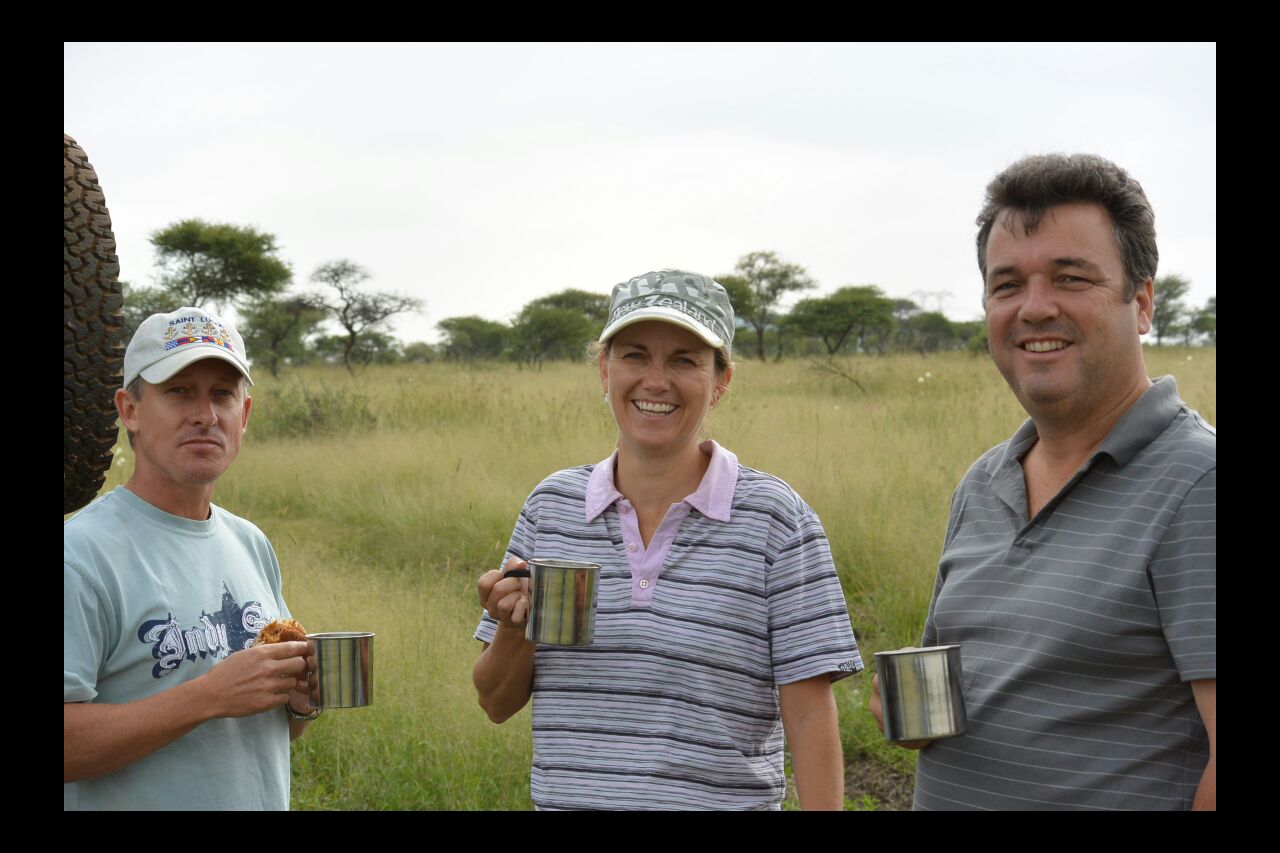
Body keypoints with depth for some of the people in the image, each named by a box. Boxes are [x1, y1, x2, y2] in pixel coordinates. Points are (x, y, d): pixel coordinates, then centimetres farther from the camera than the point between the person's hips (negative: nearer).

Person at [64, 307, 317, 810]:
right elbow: (69, 745, -26)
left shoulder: (251, 545, 6)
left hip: (268, 798, 6)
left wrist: (301, 702, -6)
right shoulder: (81, 554, -17)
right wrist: (209, 696, -27)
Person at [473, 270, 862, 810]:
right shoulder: (551, 506, 3)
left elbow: (810, 718, -8)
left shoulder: (775, 519, -7)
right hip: (563, 797, 3)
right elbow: (498, 703, 7)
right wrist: (514, 631, -11)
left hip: (721, 798, -3)